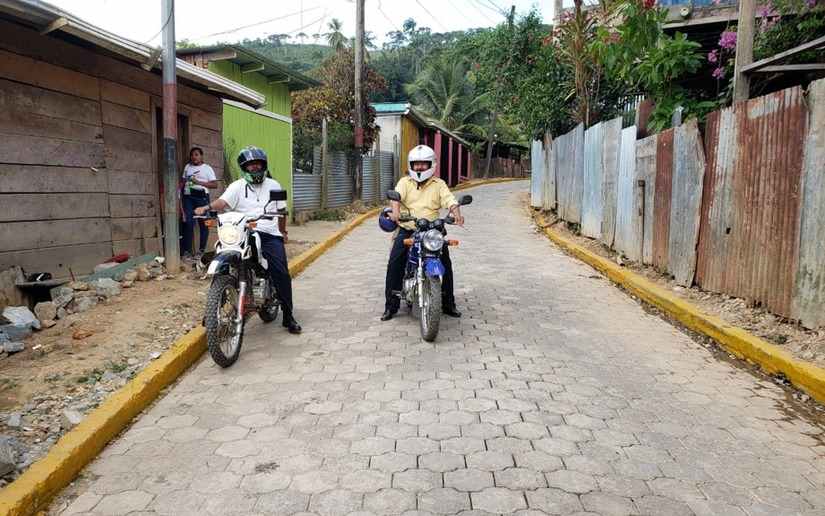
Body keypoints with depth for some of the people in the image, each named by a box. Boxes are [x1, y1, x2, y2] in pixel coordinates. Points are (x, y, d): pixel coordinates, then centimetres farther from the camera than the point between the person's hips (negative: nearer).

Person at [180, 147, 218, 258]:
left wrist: (199, 182, -10)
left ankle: (202, 249, 4)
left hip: (201, 196, -3)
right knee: (188, 222, -9)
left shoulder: (207, 168, 8)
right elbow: (183, 181, 23)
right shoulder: (187, 167, 21)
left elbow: (215, 184, -2)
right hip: (188, 196, 3)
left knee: (203, 223, -3)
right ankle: (187, 250, -8)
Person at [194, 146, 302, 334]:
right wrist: (207, 207, -29)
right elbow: (223, 201, -10)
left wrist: (283, 231, 27)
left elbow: (281, 210, 27)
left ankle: (288, 315, -1)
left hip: (270, 235, 2)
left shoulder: (273, 185, 19)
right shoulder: (237, 186, 8)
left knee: (281, 273, -12)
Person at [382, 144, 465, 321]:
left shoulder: (438, 184, 11)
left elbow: (449, 200, -4)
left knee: (445, 263, -8)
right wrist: (395, 211, -32)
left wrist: (456, 212, -27)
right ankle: (391, 305, -6)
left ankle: (448, 303, 8)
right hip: (407, 229, 0)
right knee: (394, 263, -15)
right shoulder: (405, 182, 10)